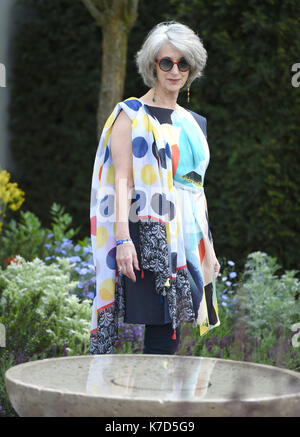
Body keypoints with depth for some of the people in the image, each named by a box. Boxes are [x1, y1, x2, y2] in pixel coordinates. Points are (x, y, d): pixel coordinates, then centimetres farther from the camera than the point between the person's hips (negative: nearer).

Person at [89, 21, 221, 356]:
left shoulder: (194, 123, 19)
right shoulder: (132, 114, 0)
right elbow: (121, 179, -9)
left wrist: (208, 246, 20)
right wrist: (123, 238, -20)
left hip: (188, 236, 6)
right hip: (150, 236, -6)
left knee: (170, 334, 3)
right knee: (162, 337, -12)